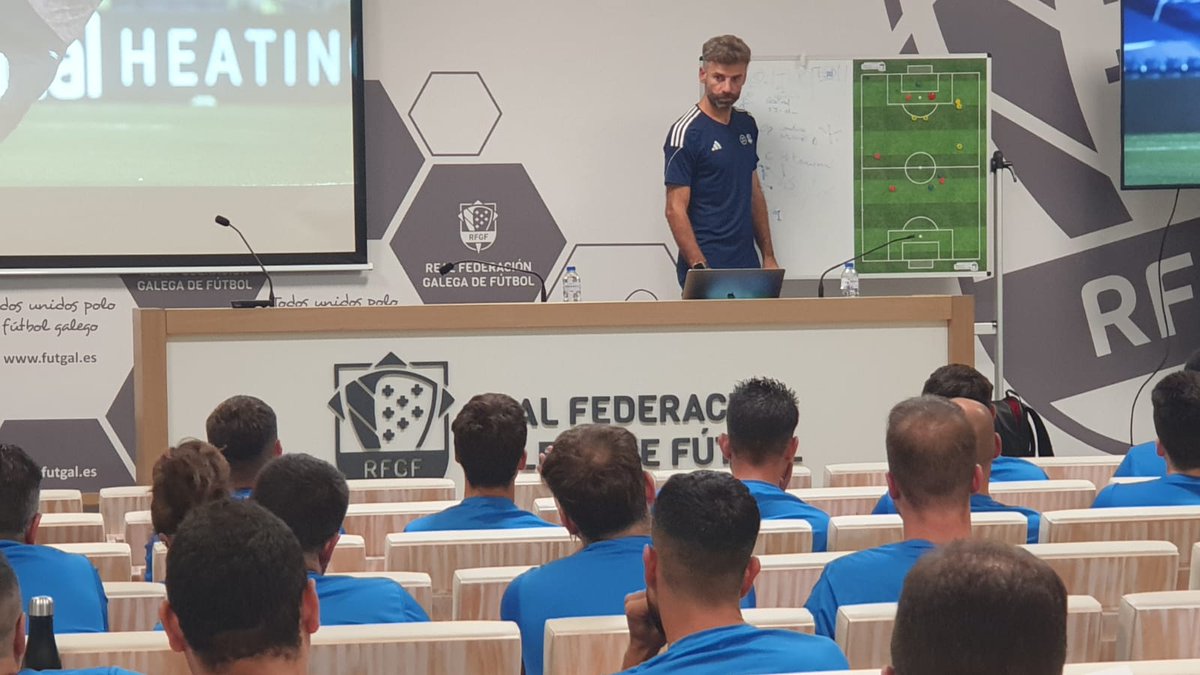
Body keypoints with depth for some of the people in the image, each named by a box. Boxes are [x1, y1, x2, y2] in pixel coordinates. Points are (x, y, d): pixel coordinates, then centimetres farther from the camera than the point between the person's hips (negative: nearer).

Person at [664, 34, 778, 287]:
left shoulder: (746, 126, 10)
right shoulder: (686, 133, -12)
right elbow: (675, 210, -14)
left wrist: (768, 255, 12)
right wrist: (700, 269, -21)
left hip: (747, 266, 7)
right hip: (708, 271, -7)